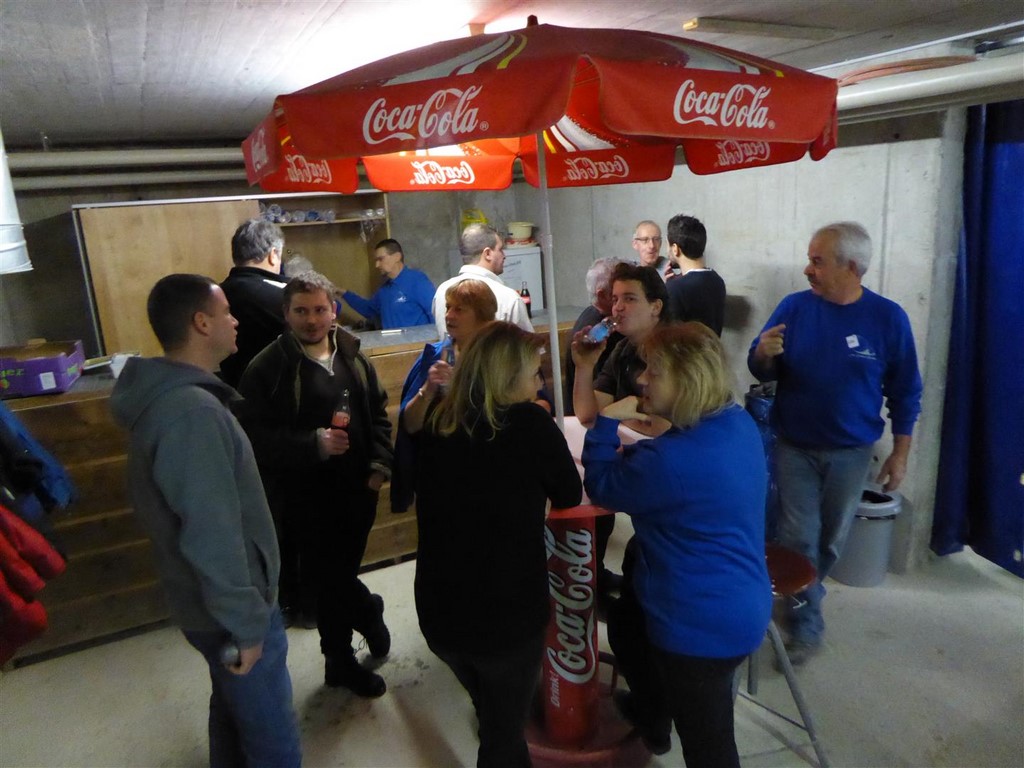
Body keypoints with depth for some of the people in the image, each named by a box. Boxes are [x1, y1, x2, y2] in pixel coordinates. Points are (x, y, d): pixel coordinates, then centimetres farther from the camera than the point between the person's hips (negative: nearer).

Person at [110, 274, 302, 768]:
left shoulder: (167, 395, 4)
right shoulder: (193, 411, -29)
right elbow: (212, 536, -30)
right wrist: (245, 624, -20)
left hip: (213, 603, 10)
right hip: (227, 612, -10)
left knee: (233, 708, 28)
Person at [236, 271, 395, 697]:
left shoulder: (353, 358, 6)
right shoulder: (267, 368, -10)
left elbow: (379, 414, 12)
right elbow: (257, 436, -16)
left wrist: (379, 465, 0)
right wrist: (313, 444, -26)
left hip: (357, 490, 5)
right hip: (306, 497, -4)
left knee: (335, 579, 20)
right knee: (330, 577, 2)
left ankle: (341, 662, 41)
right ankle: (369, 612, 34)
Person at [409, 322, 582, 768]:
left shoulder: (434, 426, -4)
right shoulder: (530, 424, -17)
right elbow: (569, 496, -3)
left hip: (438, 612, 5)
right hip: (507, 615, -4)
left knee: (492, 717, 31)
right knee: (502, 730, 22)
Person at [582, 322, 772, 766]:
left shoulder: (675, 459, -32)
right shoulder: (737, 423, -3)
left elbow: (601, 488, -16)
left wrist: (607, 424, -12)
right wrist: (632, 454, 3)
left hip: (704, 624, -10)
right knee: (625, 616, 32)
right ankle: (653, 718, 55)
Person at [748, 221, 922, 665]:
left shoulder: (887, 317, -9)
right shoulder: (794, 307, -7)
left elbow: (905, 393, -1)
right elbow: (762, 373, -3)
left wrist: (900, 453, -1)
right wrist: (763, 354, -27)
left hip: (851, 453, 1)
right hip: (794, 448, 0)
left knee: (831, 540, 16)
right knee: (798, 540, 1)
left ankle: (799, 596, 42)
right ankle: (806, 624, 17)